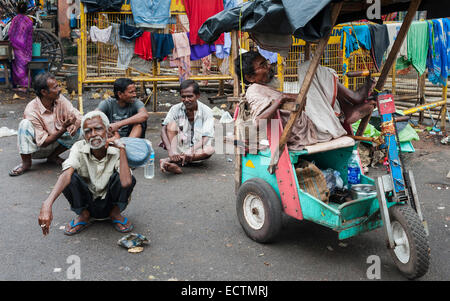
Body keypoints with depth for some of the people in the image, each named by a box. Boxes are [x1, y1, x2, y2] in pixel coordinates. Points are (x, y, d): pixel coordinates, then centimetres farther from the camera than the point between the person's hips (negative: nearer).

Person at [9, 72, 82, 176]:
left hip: (55, 144, 5)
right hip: (36, 149, -5)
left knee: (78, 130, -16)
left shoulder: (60, 99, -12)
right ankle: (26, 163, -12)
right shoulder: (31, 111, -26)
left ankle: (53, 156, 3)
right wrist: (63, 128, -36)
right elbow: (42, 142, -25)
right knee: (25, 124, -32)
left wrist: (75, 124, -34)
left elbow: (78, 117, -10)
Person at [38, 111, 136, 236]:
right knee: (71, 178, -28)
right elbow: (66, 174, -35)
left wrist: (122, 149, -35)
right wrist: (47, 204, -51)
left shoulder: (117, 150, -20)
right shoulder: (79, 148, -17)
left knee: (130, 179, -31)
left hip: (110, 203, -1)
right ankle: (83, 215, 1)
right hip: (87, 204, 1)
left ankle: (115, 213, 0)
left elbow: (126, 182, -37)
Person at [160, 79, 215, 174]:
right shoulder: (175, 109, -5)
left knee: (210, 149, -32)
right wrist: (170, 150, -35)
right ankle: (174, 164, -37)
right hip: (178, 149, 1)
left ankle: (168, 160, -35)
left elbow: (205, 139, -19)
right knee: (172, 123, -20)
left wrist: (192, 151, -38)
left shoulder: (206, 111, -9)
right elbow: (164, 130, -17)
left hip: (197, 151, 0)